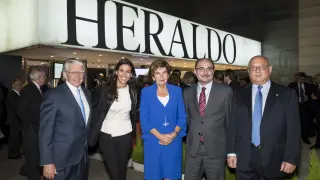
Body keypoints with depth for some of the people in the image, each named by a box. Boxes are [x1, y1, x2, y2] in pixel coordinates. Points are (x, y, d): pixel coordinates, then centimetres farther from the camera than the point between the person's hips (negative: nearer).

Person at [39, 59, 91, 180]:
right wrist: (47, 162, -17)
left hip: (83, 154, 6)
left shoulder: (87, 93, 6)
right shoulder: (54, 95, -15)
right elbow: (45, 131, -15)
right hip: (63, 157, -6)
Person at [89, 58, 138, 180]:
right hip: (106, 135, -2)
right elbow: (94, 111, -4)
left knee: (122, 169, 16)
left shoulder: (133, 91, 1)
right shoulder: (104, 89, -10)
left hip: (125, 135, 2)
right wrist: (93, 135, -5)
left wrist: (134, 134, 10)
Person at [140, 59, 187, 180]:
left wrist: (174, 134, -12)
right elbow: (144, 119, -5)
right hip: (153, 141, -1)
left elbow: (182, 116, 2)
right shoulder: (146, 92, -1)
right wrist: (160, 136, -13)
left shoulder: (177, 91, 3)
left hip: (173, 140, 1)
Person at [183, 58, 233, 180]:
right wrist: (189, 138, 11)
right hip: (192, 149, 2)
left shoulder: (225, 91, -4)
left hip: (216, 149, -2)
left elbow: (230, 118, 1)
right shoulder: (187, 93, 4)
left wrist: (229, 146, 5)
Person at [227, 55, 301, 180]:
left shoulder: (287, 94, -1)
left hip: (273, 159, -1)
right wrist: (231, 152, 0)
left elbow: (293, 129, -3)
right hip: (244, 159, 2)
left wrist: (291, 158, -8)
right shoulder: (239, 96, 6)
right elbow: (233, 125, 4)